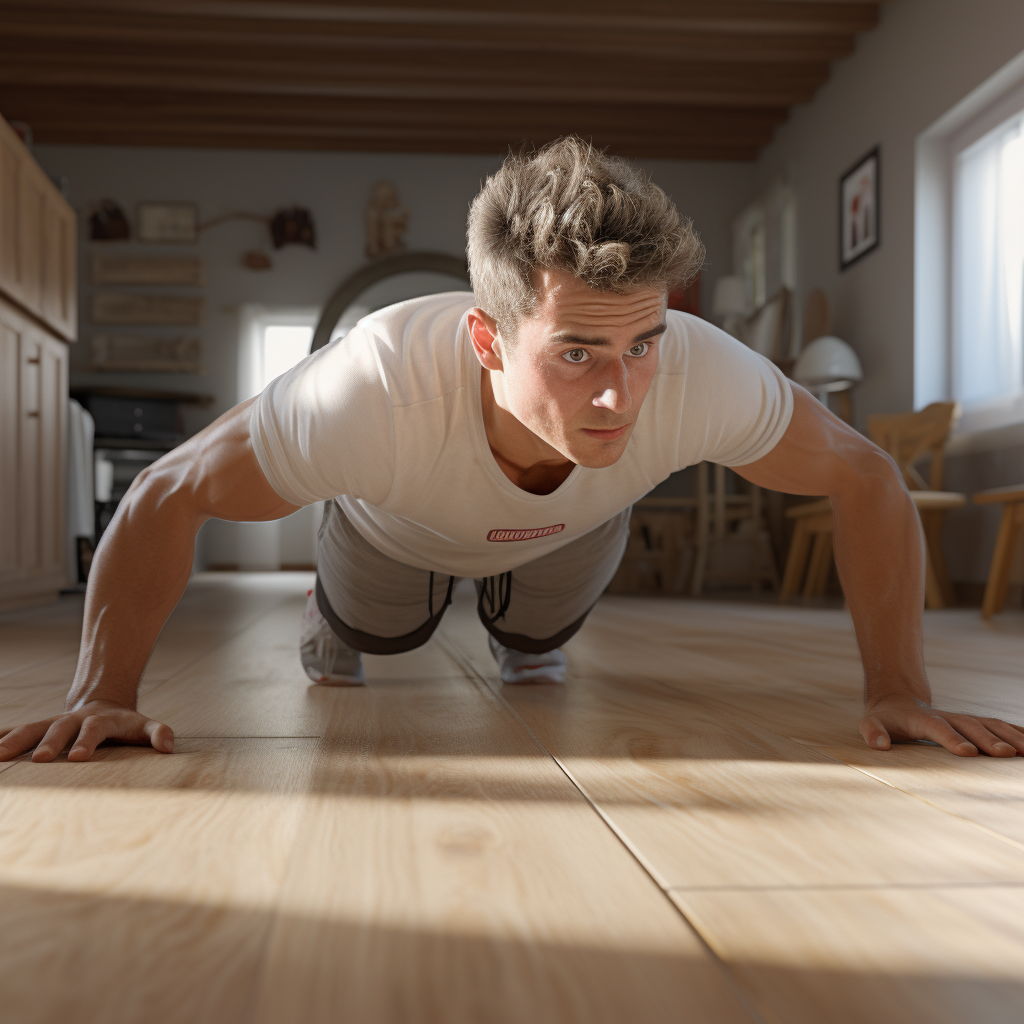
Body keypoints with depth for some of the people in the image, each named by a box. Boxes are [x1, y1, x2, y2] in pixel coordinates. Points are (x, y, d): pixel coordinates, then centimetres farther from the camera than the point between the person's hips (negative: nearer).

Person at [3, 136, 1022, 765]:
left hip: (572, 524, 1)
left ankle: (524, 643, 60)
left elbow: (867, 481, -27)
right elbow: (162, 500, -35)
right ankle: (329, 621, 61)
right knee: (370, 633, 24)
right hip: (400, 522, -1)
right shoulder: (377, 388, -50)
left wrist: (898, 693, -31)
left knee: (537, 638, 23)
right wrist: (102, 696, -38)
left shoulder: (702, 373, -45)